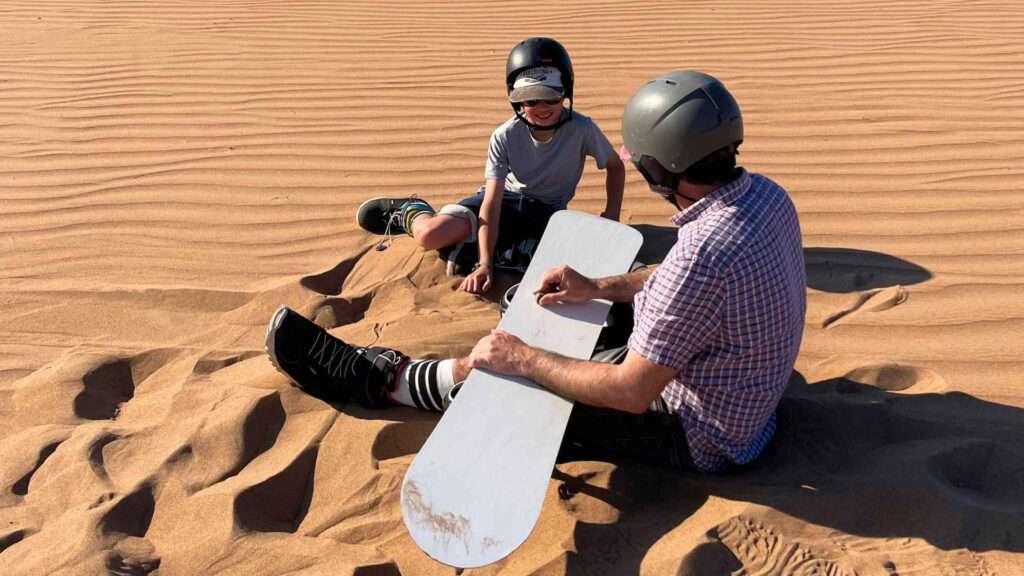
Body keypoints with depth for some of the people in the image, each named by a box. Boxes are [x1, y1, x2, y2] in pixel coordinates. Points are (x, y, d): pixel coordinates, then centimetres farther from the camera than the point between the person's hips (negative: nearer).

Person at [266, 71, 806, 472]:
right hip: (746, 396, 8)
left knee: (493, 366, -2)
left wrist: (522, 359, -21)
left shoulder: (701, 257, -36)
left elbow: (632, 391, -31)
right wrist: (600, 286, 4)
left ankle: (376, 377, 15)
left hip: (696, 436, -7)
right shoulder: (765, 193, -6)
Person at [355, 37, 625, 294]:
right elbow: (492, 202, -24)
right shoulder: (505, 136, -20)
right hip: (505, 200, -1)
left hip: (547, 213, 2)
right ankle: (412, 212, 12)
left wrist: (611, 217, -13)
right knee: (431, 235, -26)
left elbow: (615, 166, 0)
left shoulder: (582, 129, -19)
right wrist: (484, 265, -31)